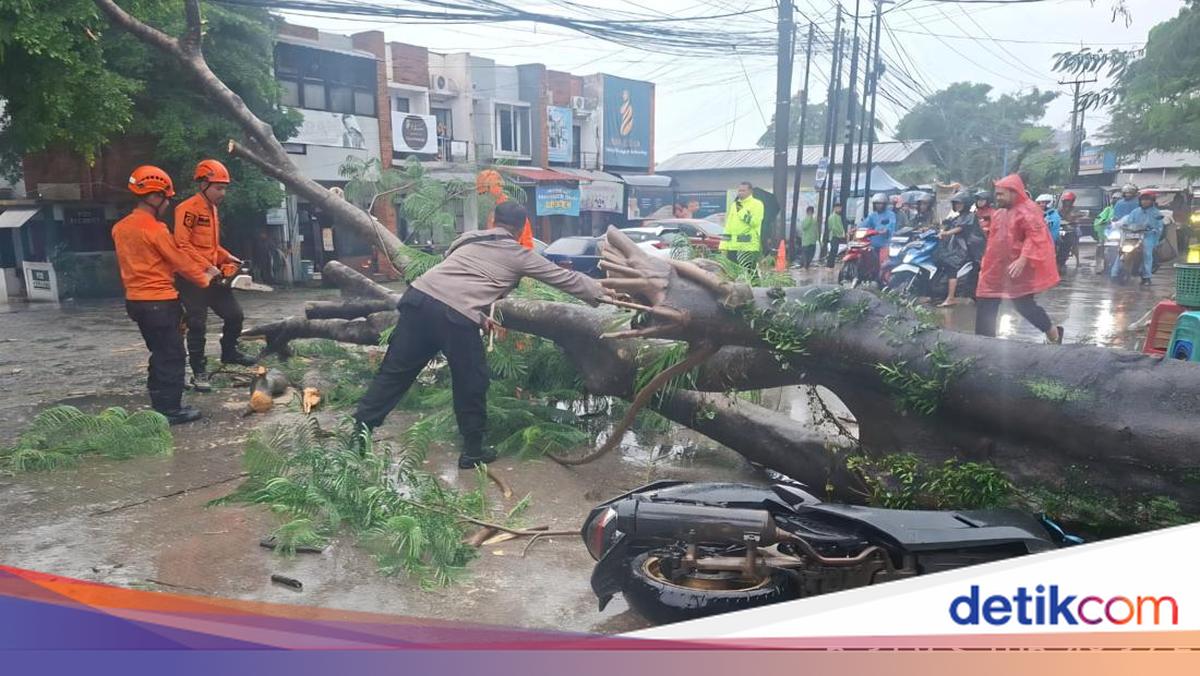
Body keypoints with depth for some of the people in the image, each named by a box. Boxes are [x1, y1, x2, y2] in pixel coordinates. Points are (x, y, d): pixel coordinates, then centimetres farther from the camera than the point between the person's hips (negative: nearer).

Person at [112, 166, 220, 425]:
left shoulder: (120, 228, 10)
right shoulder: (154, 228, -16)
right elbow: (179, 260, -10)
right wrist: (204, 277, 5)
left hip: (135, 300, 9)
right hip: (159, 302, -9)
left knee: (159, 354, 18)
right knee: (172, 356, 0)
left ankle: (160, 406, 23)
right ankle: (171, 410, 3)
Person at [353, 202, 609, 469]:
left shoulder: (469, 237, 28)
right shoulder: (519, 255, 16)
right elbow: (563, 277, 24)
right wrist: (602, 293, 35)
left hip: (419, 296, 5)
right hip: (456, 316, -5)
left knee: (394, 372, 10)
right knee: (471, 385, 11)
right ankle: (472, 452, 23)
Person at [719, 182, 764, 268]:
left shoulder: (757, 204, 0)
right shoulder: (734, 205, 20)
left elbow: (754, 222, -16)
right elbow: (728, 225, 19)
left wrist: (741, 210, -14)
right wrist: (724, 245, 11)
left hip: (748, 247, -6)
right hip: (732, 247, 7)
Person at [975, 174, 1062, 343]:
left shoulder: (1028, 210, -11)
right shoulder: (999, 213, 15)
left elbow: (1035, 237, -23)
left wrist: (1022, 260, -32)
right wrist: (986, 262, 21)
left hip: (1017, 270, -8)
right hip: (996, 269, 8)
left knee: (1024, 305, -2)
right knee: (985, 306, 5)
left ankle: (1053, 333, 19)